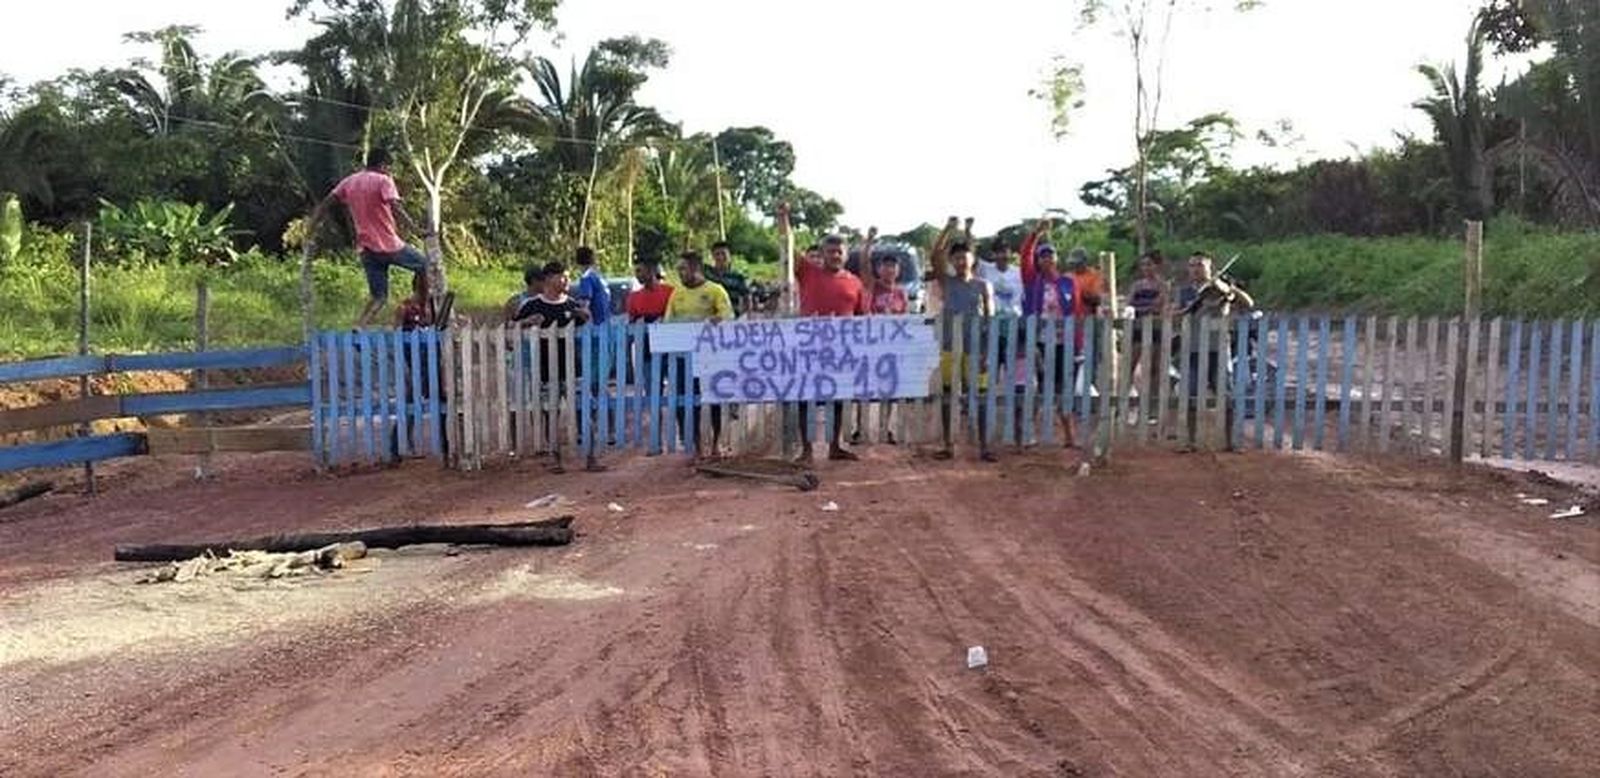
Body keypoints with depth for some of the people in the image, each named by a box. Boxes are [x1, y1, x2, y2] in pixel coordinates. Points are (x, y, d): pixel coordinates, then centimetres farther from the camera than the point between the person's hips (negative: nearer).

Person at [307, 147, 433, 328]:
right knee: (424, 265, 17)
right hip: (389, 246, -6)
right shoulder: (383, 180, -6)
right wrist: (418, 232, -25)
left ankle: (358, 328, -9)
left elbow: (324, 206, 10)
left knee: (378, 296, 11)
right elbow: (396, 210, -20)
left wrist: (310, 233, 13)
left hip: (366, 249, 6)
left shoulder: (349, 182, 13)